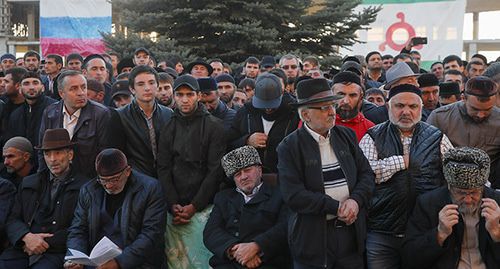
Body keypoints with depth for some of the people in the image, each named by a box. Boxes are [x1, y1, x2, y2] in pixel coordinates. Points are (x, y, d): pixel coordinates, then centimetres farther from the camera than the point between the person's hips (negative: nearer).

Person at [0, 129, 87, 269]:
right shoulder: (28, 183, 20)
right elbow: (13, 220, 13)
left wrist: (47, 243, -10)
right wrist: (27, 236, -7)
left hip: (56, 252, -4)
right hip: (22, 249, 4)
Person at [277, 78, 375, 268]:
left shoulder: (346, 135, 9)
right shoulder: (289, 147, -7)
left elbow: (367, 174, 9)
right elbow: (293, 195, -15)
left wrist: (356, 200, -11)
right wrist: (336, 207, -17)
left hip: (351, 230, 4)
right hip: (313, 237, -4)